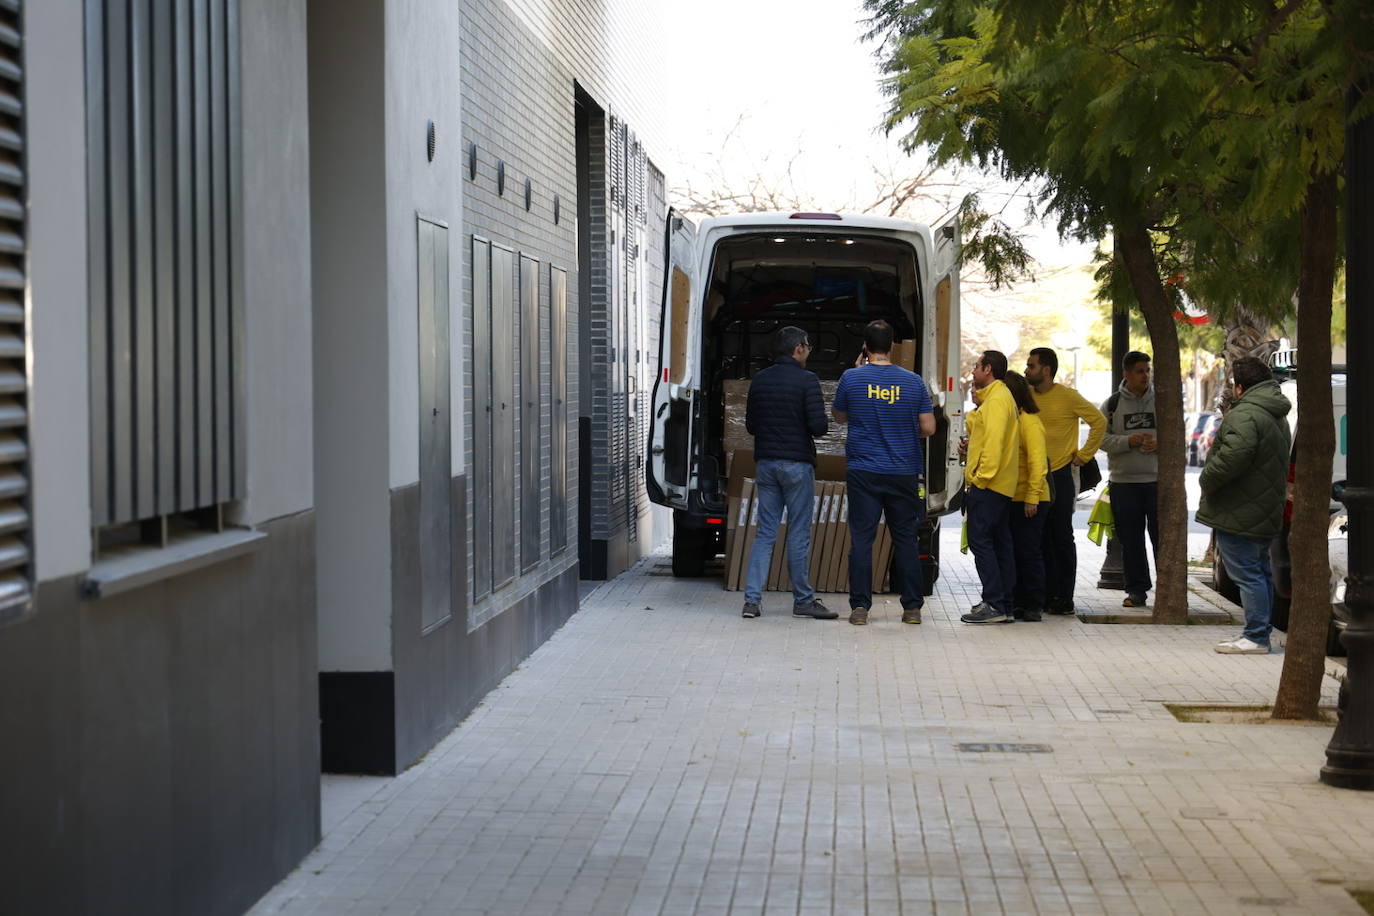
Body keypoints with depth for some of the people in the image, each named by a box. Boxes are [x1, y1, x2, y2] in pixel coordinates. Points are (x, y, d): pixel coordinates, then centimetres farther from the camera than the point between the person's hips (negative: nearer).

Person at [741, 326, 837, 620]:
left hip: (766, 463, 5)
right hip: (797, 463, -5)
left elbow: (750, 425, 12)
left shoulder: (760, 380, 8)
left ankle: (752, 599, 0)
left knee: (765, 532, 7)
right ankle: (803, 600, 9)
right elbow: (819, 426, -16)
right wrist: (822, 426, 6)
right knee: (799, 533, 2)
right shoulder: (806, 380, -10)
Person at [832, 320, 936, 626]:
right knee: (906, 539, 8)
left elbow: (839, 417, 12)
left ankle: (860, 606, -1)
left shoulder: (852, 378, -4)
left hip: (863, 473, -1)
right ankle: (912, 607, 10)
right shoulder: (913, 382, -1)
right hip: (904, 472, 1)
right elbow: (928, 428, -1)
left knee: (861, 539, 2)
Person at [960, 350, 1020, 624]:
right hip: (1001, 486, 11)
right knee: (999, 543, 10)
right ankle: (1004, 606, 13)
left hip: (988, 485, -11)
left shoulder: (996, 399, -12)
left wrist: (982, 476, -21)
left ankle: (994, 604, -14)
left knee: (980, 540, -11)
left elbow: (994, 440, -21)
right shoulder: (997, 397, 21)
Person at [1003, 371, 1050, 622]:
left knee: (1028, 552, -3)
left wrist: (1033, 497, -21)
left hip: (1029, 500, -8)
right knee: (1013, 552, 9)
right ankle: (1018, 603, 16)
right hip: (1009, 498, 8)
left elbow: (1037, 462, -17)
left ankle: (1034, 606, 4)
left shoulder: (1029, 422, -11)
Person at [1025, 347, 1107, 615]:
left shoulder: (1067, 396, -6)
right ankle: (1046, 595, 12)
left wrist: (1084, 455, -4)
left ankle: (1064, 598, 1)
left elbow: (1099, 421, -3)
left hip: (1059, 475, -5)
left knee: (1062, 538, -2)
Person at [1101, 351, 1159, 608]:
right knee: (1130, 540, 4)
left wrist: (1159, 443, -11)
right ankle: (1136, 590, 11)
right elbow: (1102, 438, 0)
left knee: (1162, 536, -1)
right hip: (1123, 481, 0)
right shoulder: (1112, 404, 6)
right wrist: (1128, 441, -15)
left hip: (1158, 480, 0)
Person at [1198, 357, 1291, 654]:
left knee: (1247, 574, -7)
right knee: (1260, 572, 15)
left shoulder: (1244, 414, -18)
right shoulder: (1277, 417, 17)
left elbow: (1235, 454, -33)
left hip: (1239, 514, -10)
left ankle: (1256, 637, -7)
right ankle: (1259, 634, 22)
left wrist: (1207, 480, -17)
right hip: (1267, 514, 10)